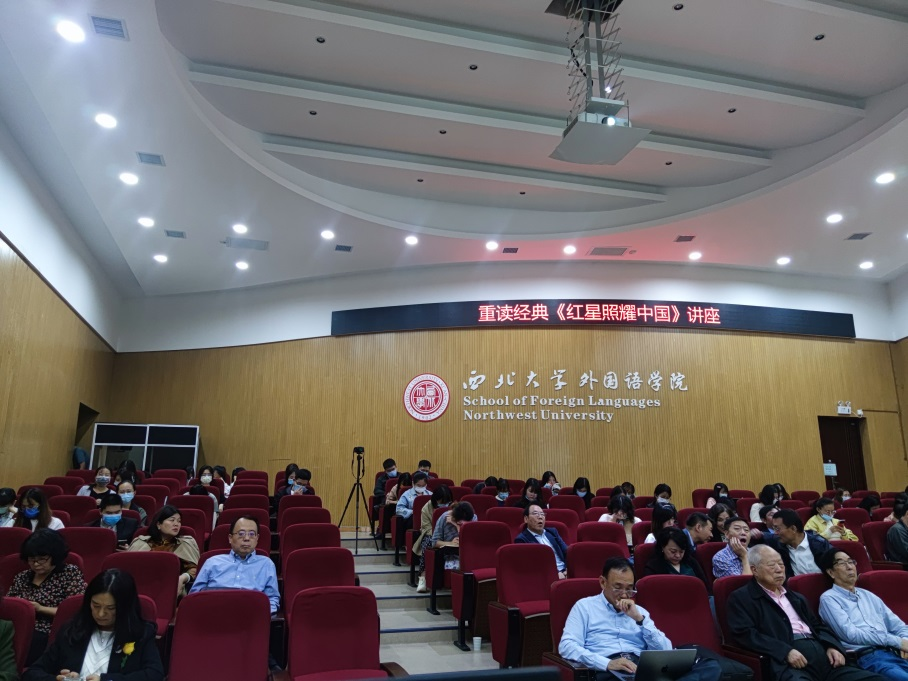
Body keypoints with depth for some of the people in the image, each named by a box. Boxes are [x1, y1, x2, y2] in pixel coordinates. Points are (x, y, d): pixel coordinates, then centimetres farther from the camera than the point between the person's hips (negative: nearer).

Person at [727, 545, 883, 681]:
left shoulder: (797, 598, 29)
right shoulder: (741, 598, 5)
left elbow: (818, 626, 28)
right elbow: (745, 634, -7)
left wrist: (832, 646, 6)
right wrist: (786, 651, -17)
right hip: (788, 663, -7)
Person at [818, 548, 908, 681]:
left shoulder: (868, 595, 24)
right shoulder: (829, 598, 2)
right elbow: (850, 634, -9)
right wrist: (897, 641, -8)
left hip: (895, 653, 7)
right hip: (869, 657, -7)